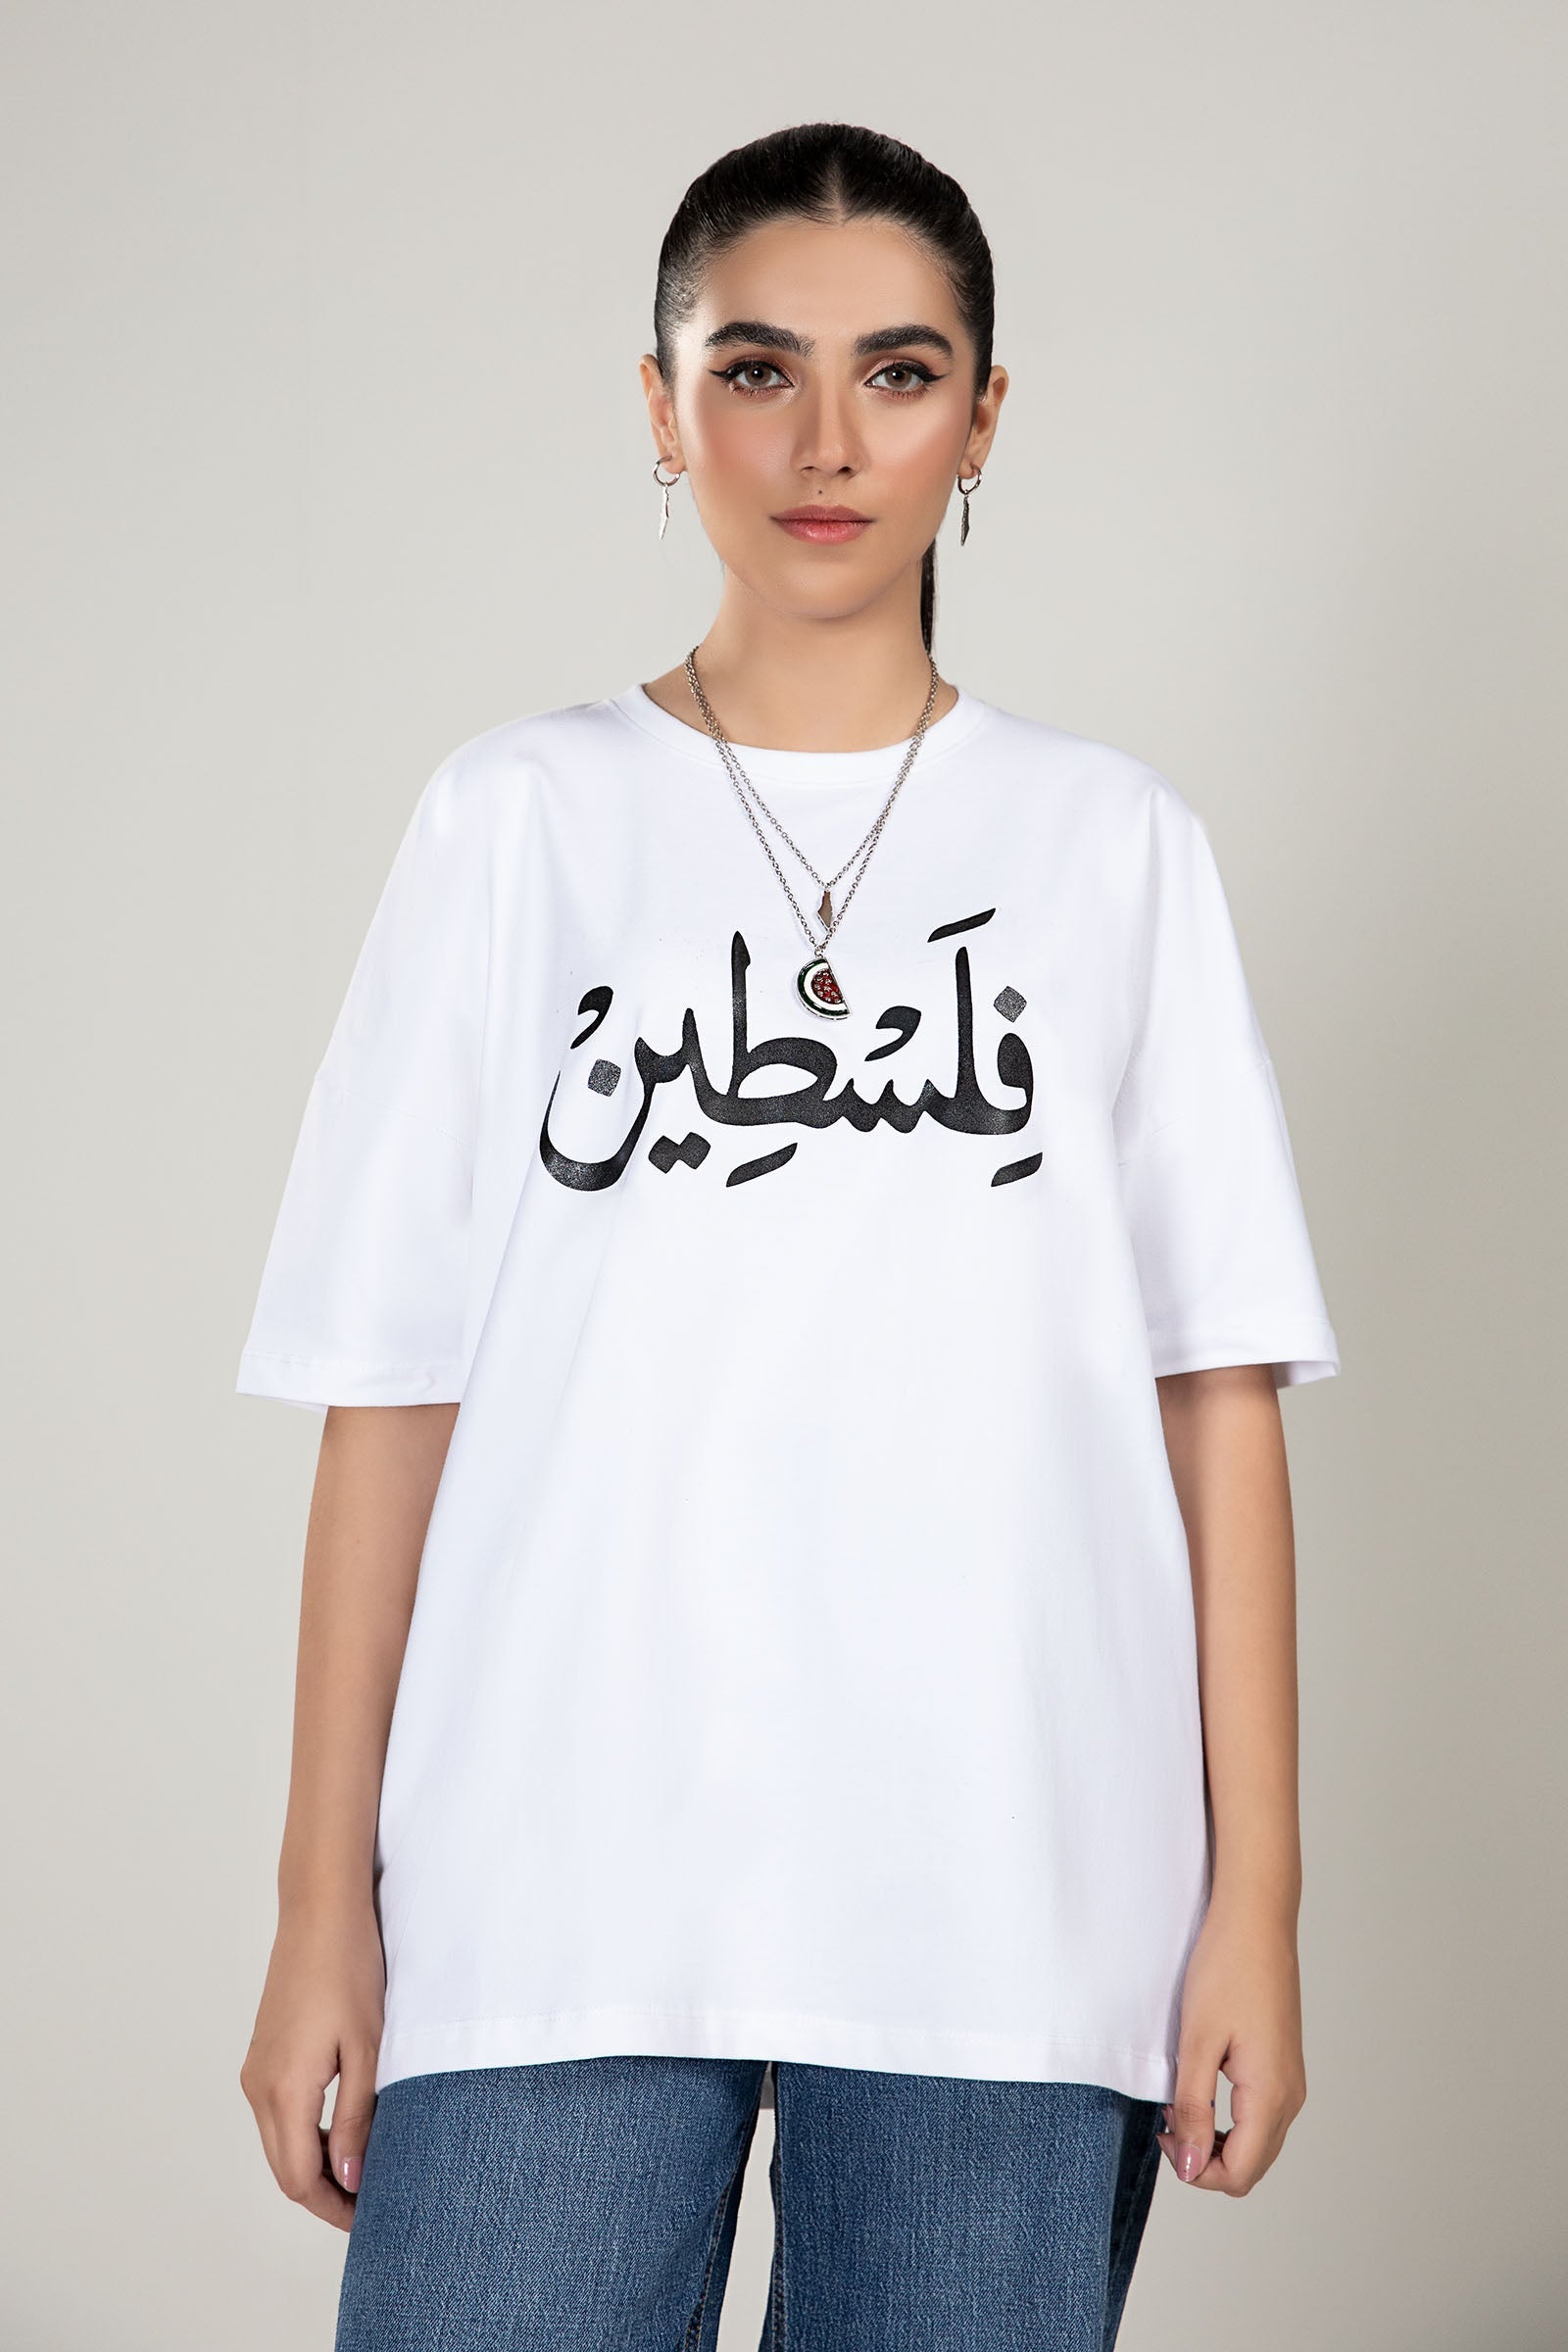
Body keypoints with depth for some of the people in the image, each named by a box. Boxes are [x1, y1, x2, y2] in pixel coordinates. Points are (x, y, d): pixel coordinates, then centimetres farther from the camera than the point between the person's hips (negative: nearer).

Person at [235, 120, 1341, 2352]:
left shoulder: (1115, 843, 8)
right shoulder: (521, 820, 7)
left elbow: (1218, 1391, 4)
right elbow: (389, 1387, 4)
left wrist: (1256, 1888, -1)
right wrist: (325, 1897, 0)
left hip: (1009, 1905, 1)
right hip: (559, 1891, 0)